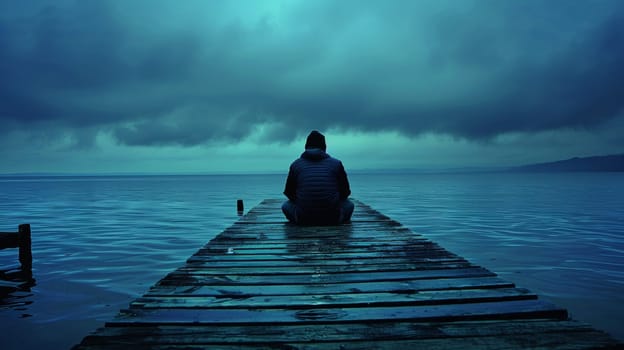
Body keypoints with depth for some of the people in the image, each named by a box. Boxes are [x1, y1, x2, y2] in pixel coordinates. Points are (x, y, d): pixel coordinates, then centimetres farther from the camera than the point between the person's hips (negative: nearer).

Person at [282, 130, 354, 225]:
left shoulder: (295, 164, 8)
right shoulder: (336, 163, 7)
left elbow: (289, 193, 14)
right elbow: (345, 192, 12)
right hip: (333, 218, 1)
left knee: (286, 205, 28)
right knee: (349, 204, 30)